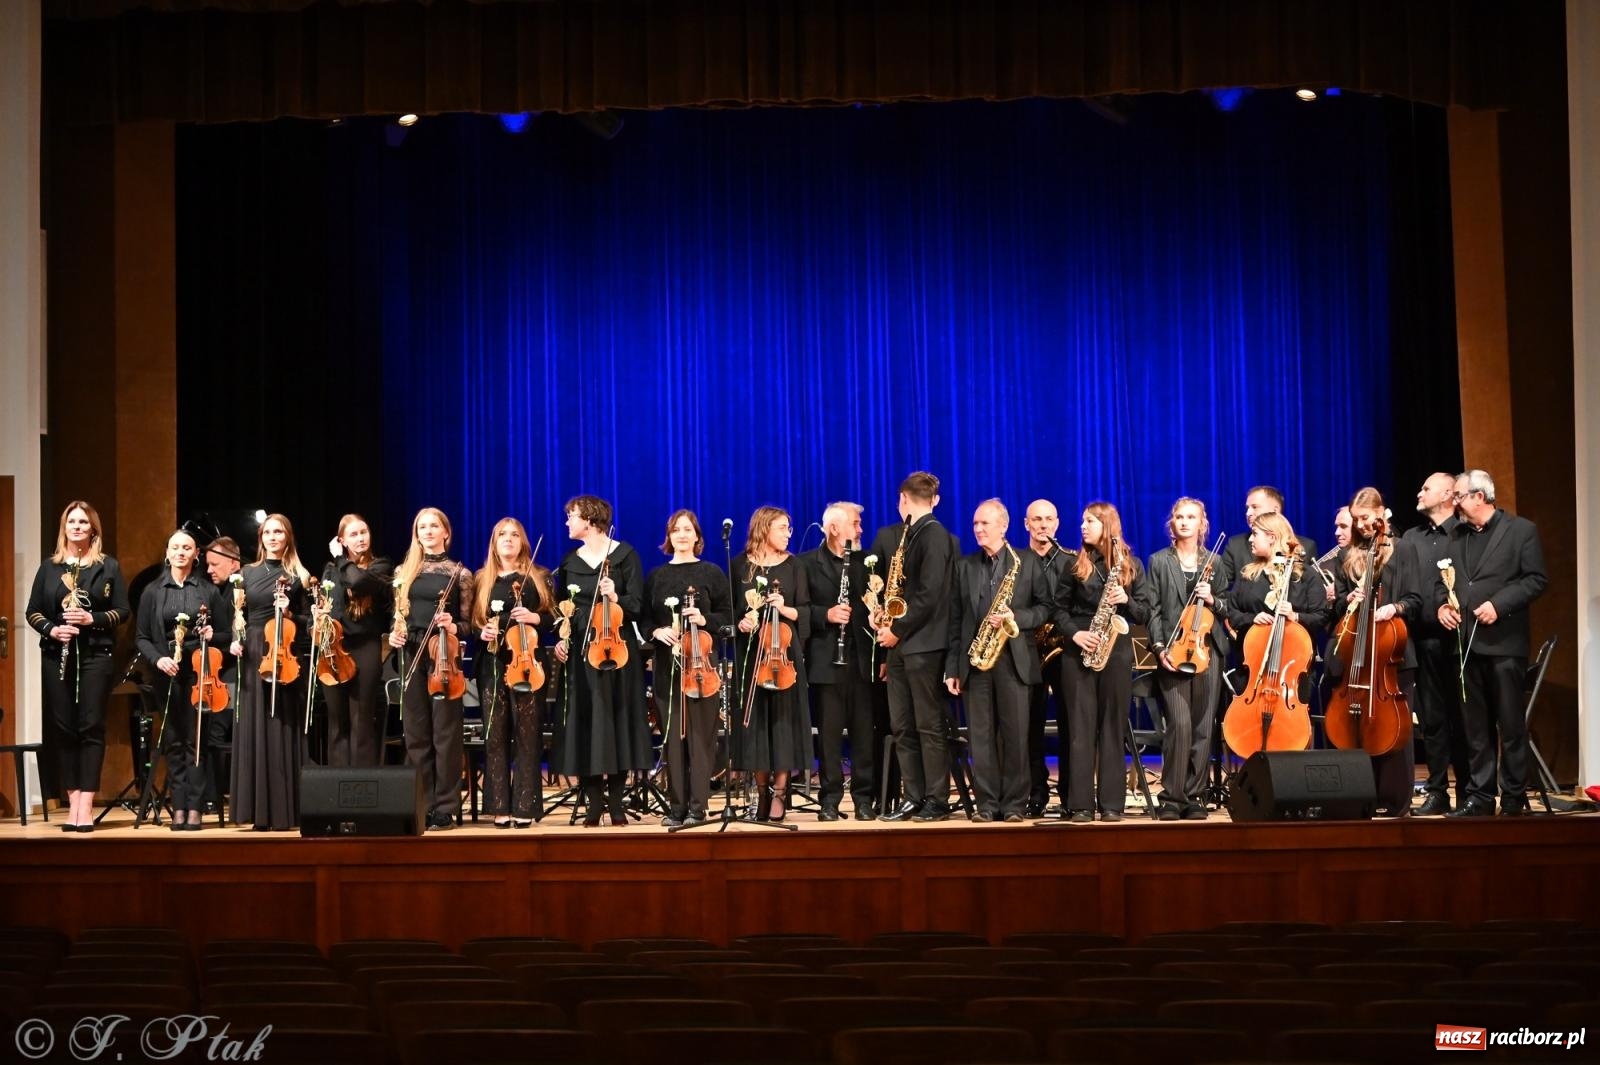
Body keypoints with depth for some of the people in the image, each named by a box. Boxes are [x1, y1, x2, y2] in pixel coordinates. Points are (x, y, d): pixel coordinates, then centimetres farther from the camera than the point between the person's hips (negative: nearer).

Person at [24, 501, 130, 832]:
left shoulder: (108, 566, 4)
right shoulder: (49, 566, 9)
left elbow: (122, 610, 2)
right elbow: (32, 611, 9)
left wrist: (92, 618, -14)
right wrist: (51, 629, -9)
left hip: (95, 655, -2)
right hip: (56, 656, 2)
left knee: (91, 726, -6)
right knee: (62, 727, 2)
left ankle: (86, 805, -6)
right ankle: (72, 802, 8)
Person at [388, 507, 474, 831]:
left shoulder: (459, 573, 4)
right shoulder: (405, 571, 12)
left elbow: (468, 624, 5)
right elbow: (398, 614, 18)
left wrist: (452, 627, -16)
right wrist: (394, 633, -2)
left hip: (443, 655, -3)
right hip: (412, 655, 3)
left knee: (444, 734, -3)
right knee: (416, 734, 4)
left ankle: (445, 809, 0)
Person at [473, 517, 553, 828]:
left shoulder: (538, 577, 7)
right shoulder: (482, 580, 12)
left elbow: (553, 618, 5)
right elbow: (473, 622, 14)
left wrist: (534, 618, -14)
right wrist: (481, 632, -6)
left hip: (527, 662, -2)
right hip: (492, 665, 2)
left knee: (526, 734, -3)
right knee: (495, 734, 1)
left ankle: (525, 806, 0)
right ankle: (500, 806, 6)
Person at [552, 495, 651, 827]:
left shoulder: (624, 555, -2)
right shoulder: (570, 561, 10)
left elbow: (637, 606, -5)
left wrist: (615, 597, -23)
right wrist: (560, 639, 1)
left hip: (615, 650, -3)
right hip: (579, 652, 3)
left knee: (614, 721, -1)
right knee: (584, 726, 0)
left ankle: (617, 803, 6)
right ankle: (593, 804, 6)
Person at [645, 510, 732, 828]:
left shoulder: (712, 573, 5)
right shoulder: (656, 576, 12)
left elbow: (727, 616, 4)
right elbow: (644, 618, 12)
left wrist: (705, 620, -15)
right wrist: (656, 631, -8)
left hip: (702, 663, -2)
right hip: (667, 665, 3)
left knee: (700, 736, -3)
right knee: (672, 736, 2)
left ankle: (697, 807, -1)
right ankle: (676, 806, 6)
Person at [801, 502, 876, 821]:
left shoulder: (866, 562, 13)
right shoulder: (807, 564, 4)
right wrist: (826, 614, -16)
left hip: (862, 659, 2)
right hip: (826, 660, -2)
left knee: (864, 732, 3)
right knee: (829, 732, 1)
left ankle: (864, 798, 8)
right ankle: (829, 799, 7)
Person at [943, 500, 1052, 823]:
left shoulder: (1028, 562, 6)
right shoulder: (964, 566, 13)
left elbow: (1045, 607, 3)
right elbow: (955, 619, 10)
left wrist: (1015, 617, -15)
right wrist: (951, 668, 5)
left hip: (1014, 659, -2)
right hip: (974, 662, 2)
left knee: (1016, 734, -2)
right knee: (980, 736, 2)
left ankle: (1014, 804, 2)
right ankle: (986, 804, 6)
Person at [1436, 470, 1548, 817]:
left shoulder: (1521, 530, -1)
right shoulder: (1456, 536, 17)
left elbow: (1536, 579, -7)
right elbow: (1442, 579, 20)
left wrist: (1499, 604, -16)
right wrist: (1442, 604, 0)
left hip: (1504, 642, -5)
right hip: (1466, 643, 6)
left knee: (1511, 724, 0)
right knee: (1475, 726, 8)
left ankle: (1514, 798, 7)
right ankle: (1479, 796, 12)